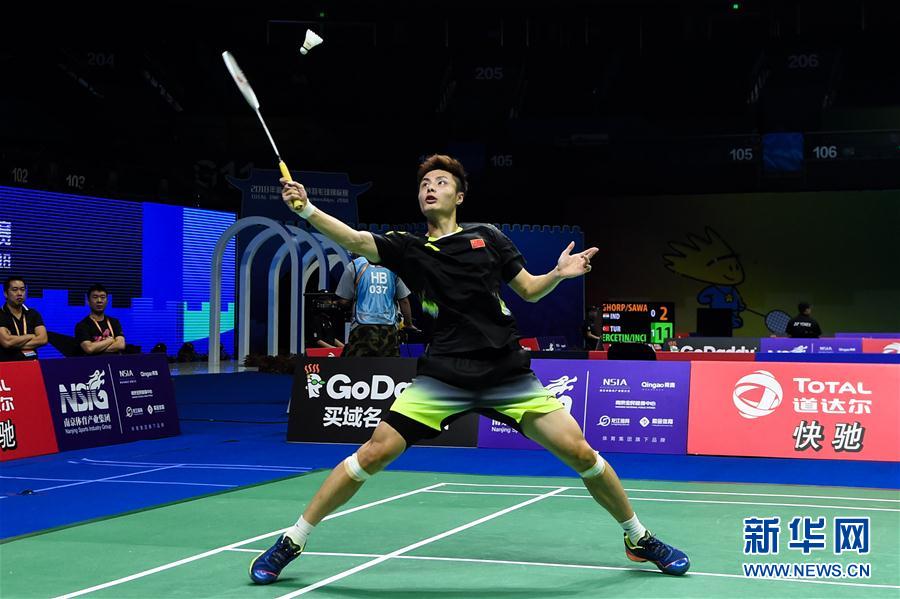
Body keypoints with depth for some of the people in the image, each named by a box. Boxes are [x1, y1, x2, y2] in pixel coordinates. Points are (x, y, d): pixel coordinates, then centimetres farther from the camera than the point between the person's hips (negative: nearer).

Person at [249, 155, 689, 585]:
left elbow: (529, 290, 16)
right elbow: (356, 241, -9)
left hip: (509, 374, 1)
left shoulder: (486, 237, 10)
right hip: (443, 377, 0)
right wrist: (306, 209, -26)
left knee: (580, 453, -5)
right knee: (375, 452, -11)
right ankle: (291, 542, 2)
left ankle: (638, 538, 18)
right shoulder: (409, 249, 7)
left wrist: (558, 273, -6)